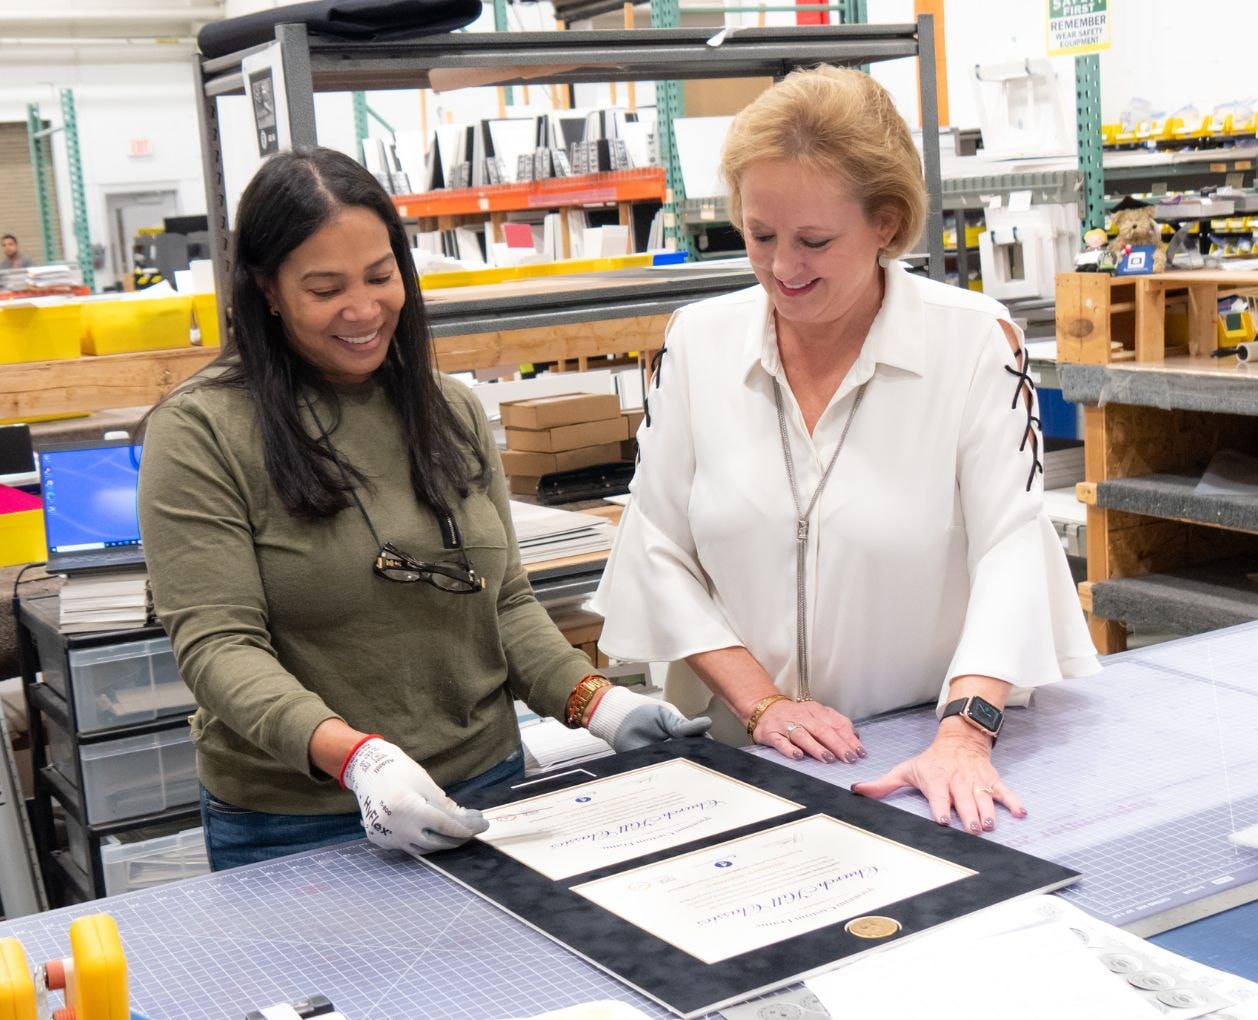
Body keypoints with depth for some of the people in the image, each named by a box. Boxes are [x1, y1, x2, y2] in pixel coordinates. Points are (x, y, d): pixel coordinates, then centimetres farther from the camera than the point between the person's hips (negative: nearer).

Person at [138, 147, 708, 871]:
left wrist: (593, 699, -6)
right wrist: (355, 757, -30)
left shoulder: (454, 413, 6)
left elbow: (506, 600, 10)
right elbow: (217, 645, -16)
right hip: (296, 826, -4)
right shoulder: (199, 434, -10)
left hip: (482, 792, 5)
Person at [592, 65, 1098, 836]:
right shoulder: (698, 342, 2)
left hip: (929, 753, -1)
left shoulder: (976, 342, -5)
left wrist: (964, 736, -22)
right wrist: (762, 703, -7)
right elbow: (659, 550, 3)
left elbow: (1010, 546, -10)